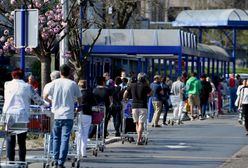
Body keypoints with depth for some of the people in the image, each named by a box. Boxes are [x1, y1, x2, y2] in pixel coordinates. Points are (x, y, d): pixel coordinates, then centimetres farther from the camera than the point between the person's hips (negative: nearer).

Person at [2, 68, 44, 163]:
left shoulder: (7, 85, 2)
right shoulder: (27, 87, 0)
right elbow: (37, 100, 8)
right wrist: (46, 104, 25)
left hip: (9, 115, 1)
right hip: (22, 117, -1)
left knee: (10, 140, 5)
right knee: (22, 141, 5)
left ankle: (10, 161, 2)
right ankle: (22, 162, 5)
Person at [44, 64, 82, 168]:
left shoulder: (55, 83, 1)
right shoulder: (73, 84, -1)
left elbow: (45, 97, 2)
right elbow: (79, 99, 9)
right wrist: (79, 106, 31)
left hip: (56, 115, 2)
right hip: (68, 115, -2)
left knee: (56, 138, 15)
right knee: (65, 139, -2)